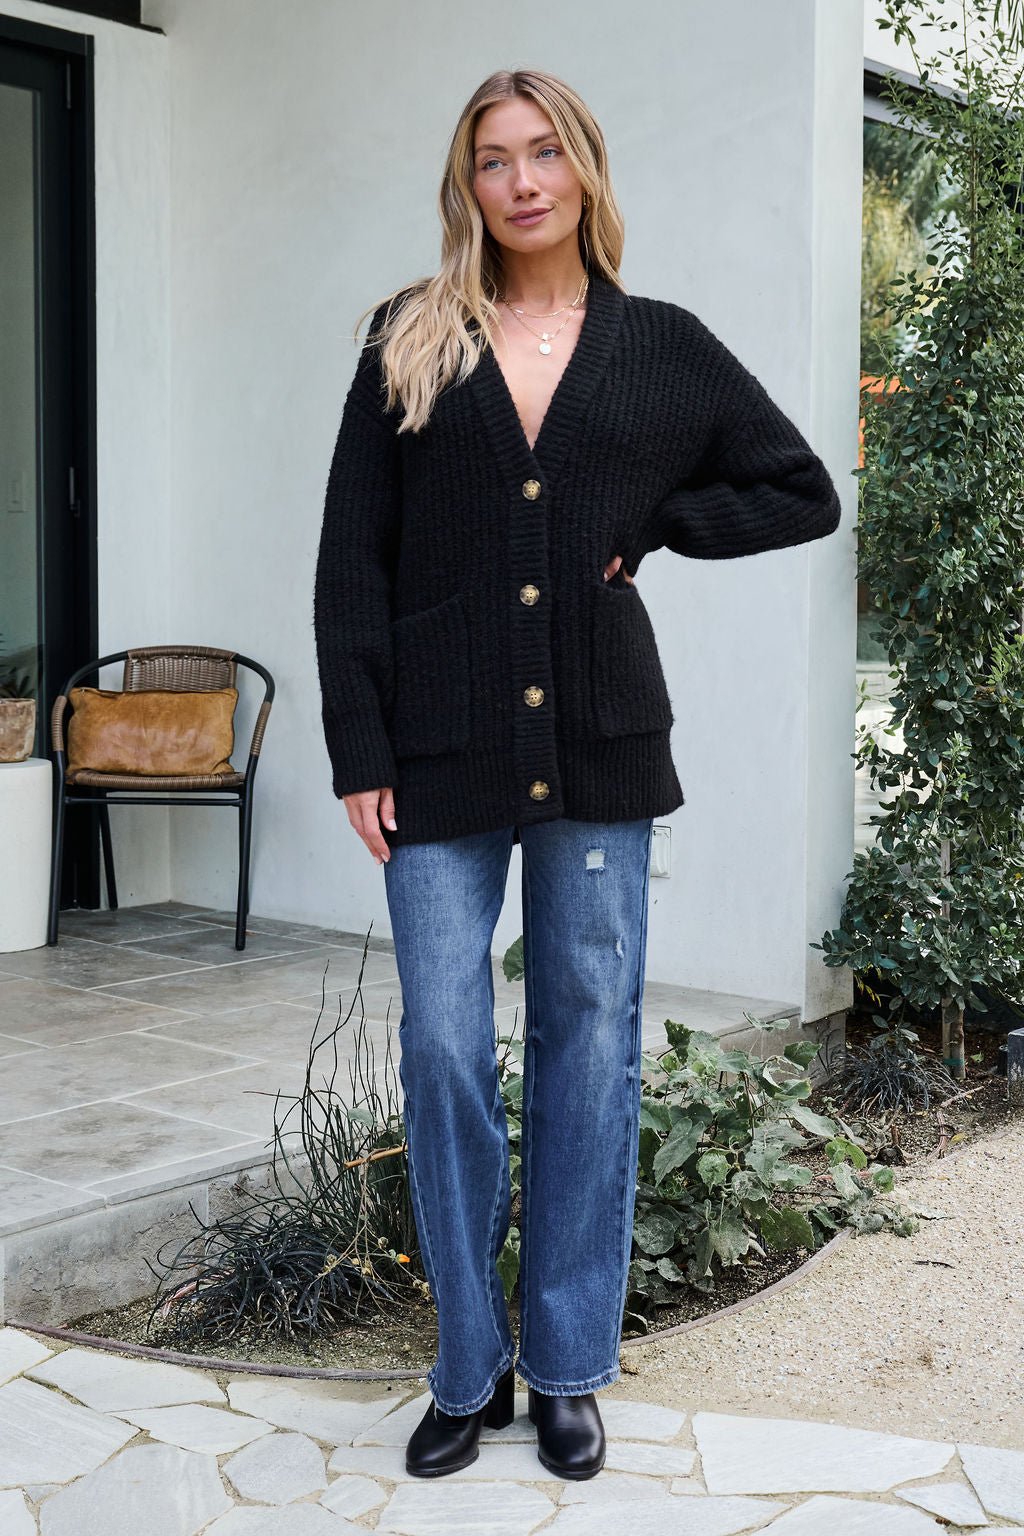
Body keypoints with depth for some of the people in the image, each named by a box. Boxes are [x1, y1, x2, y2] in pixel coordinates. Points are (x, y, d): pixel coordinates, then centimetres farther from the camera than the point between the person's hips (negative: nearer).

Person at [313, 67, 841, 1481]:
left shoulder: (663, 348, 8)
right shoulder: (412, 342, 6)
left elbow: (802, 494, 14)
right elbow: (353, 555, 2)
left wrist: (649, 526, 1)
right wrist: (360, 752, -5)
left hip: (597, 741, 1)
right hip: (440, 748, 0)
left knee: (588, 1040, 5)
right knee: (443, 1047, -1)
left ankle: (568, 1367, 20)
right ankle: (470, 1369, 16)